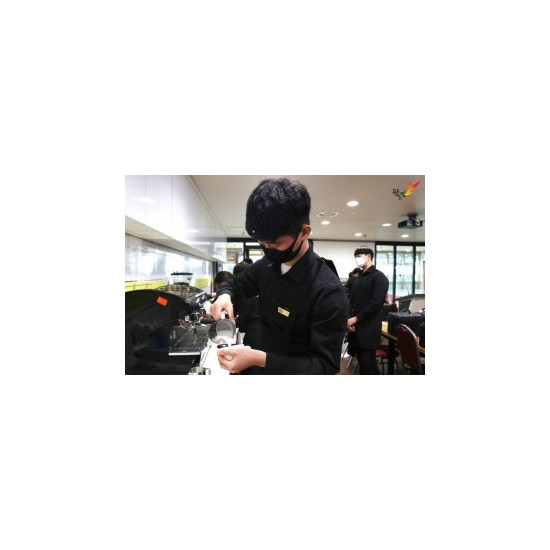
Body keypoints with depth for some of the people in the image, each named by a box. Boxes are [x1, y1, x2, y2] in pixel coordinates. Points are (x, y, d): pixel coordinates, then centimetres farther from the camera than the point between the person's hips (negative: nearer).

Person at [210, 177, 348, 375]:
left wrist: (258, 359, -36)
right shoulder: (266, 265, -11)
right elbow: (236, 285, 6)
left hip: (293, 370, -5)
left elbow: (325, 366, -27)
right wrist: (225, 295, -18)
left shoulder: (328, 292, -30)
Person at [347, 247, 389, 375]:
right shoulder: (359, 278, 16)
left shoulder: (379, 277, -7)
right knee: (361, 361, 12)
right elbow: (352, 300, 14)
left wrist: (356, 318, -13)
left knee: (368, 362, -3)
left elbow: (375, 304, -15)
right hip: (356, 326, 7)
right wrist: (349, 319, -2)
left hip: (370, 328, -7)